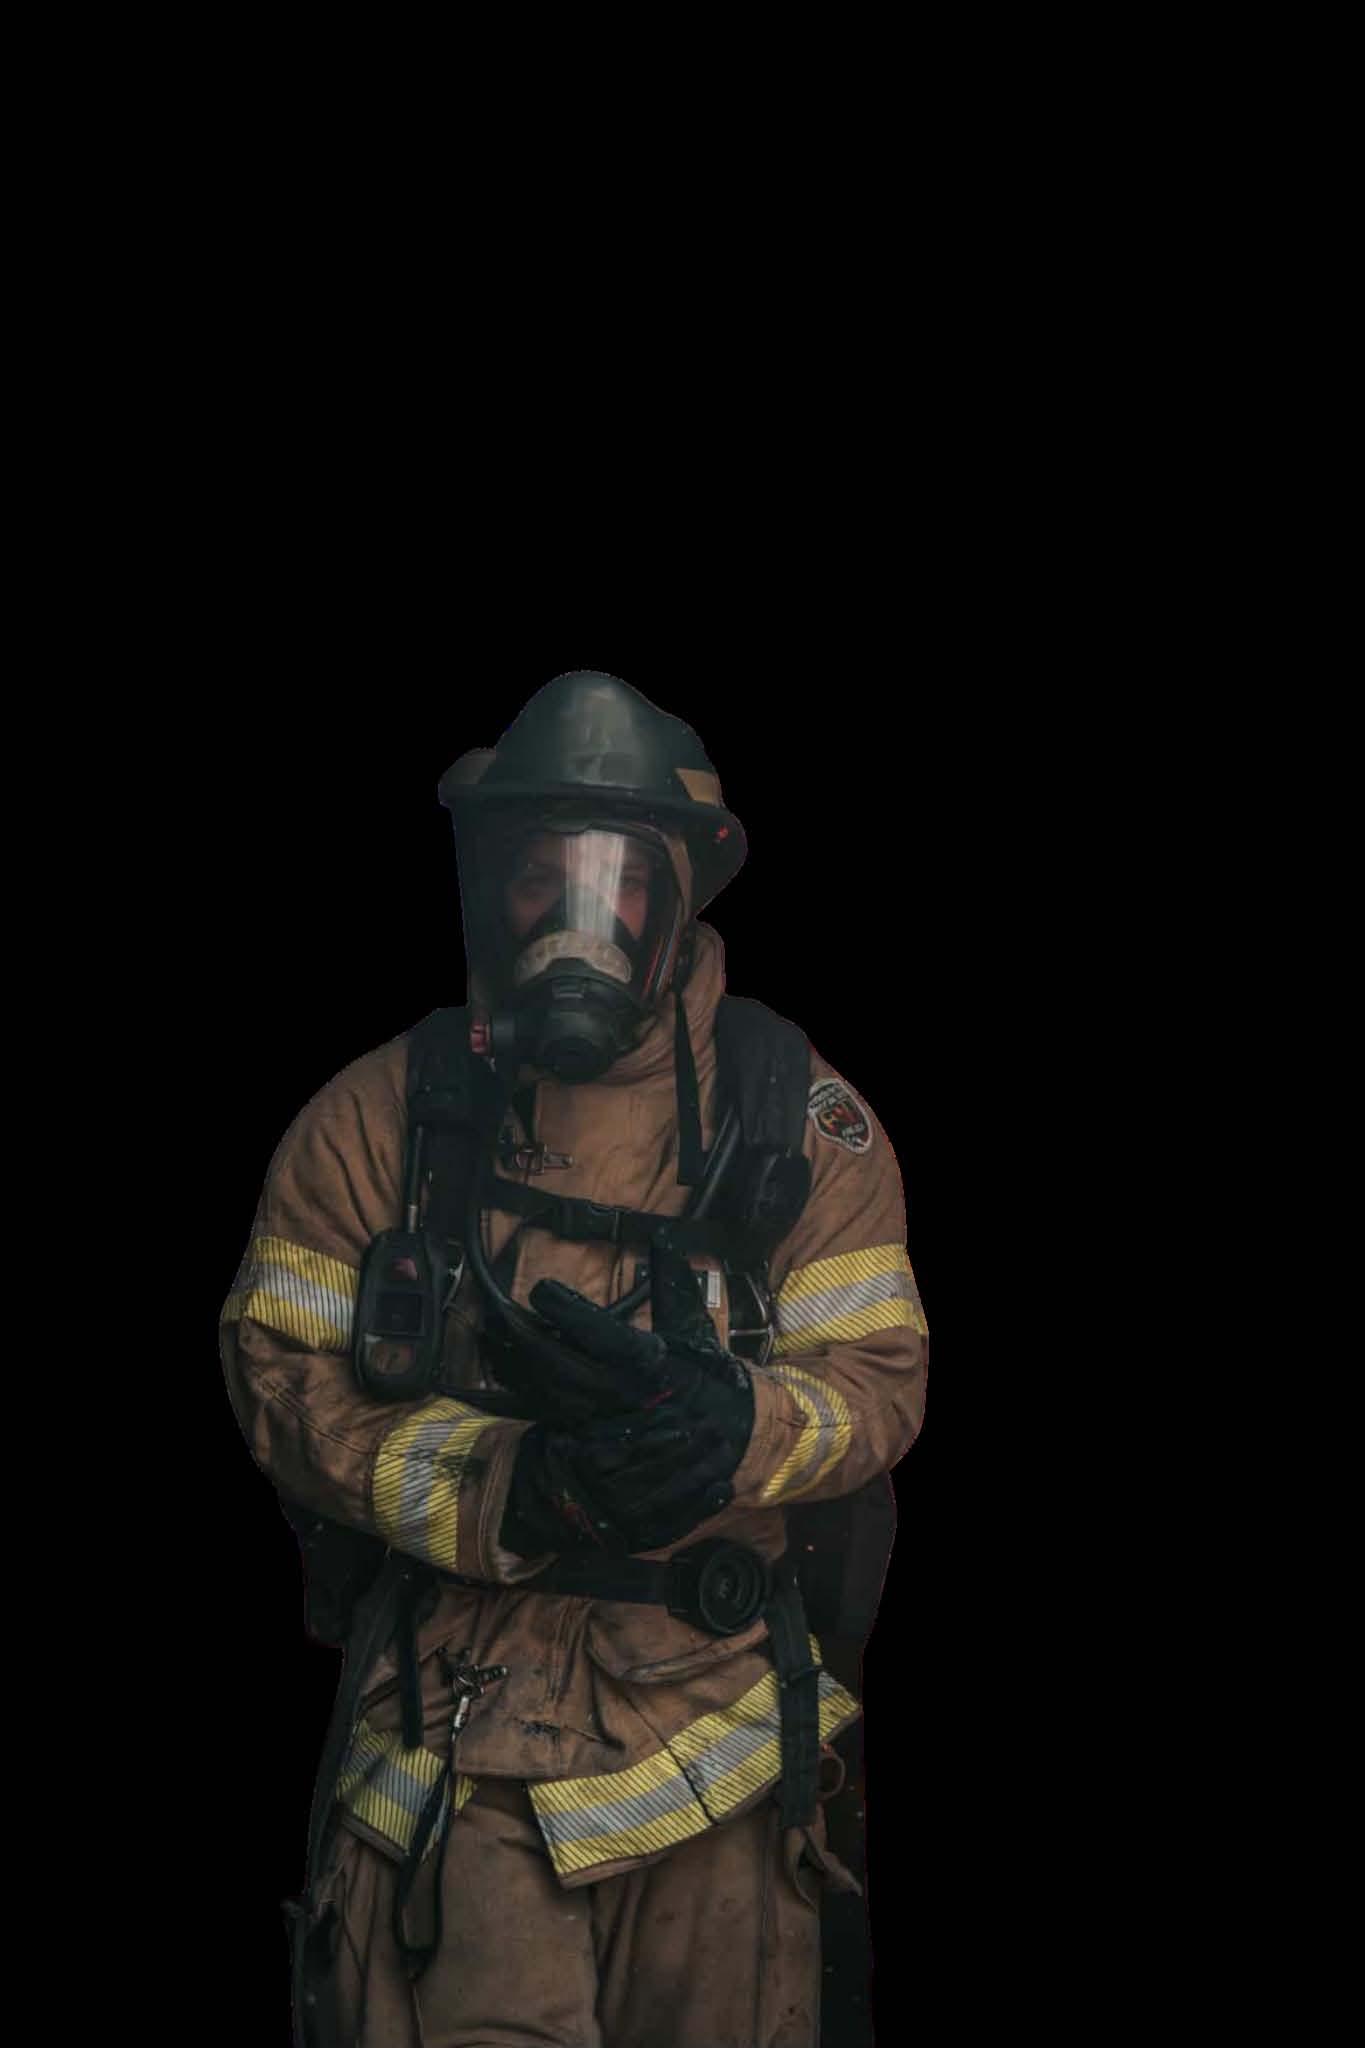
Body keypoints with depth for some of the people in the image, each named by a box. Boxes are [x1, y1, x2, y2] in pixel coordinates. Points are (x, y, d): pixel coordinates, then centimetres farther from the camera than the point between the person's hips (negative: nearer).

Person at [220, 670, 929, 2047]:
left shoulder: (801, 1119, 0)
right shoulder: (379, 1115, -1)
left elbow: (879, 1375, -3)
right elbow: (281, 1375, -4)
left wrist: (727, 1425, -27)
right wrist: (503, 1487, -21)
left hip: (721, 1732, 2)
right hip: (451, 1730, -1)